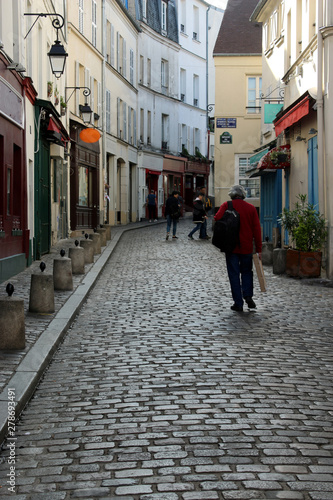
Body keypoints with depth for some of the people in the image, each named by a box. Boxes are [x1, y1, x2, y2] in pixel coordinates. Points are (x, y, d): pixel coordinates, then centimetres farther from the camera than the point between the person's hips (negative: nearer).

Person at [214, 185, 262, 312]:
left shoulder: (226, 206, -3)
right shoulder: (251, 208, 3)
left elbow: (217, 218, -18)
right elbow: (256, 229, 0)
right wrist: (258, 249, 2)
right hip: (247, 247, 2)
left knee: (234, 274, 5)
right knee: (246, 271, 19)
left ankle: (238, 303, 4)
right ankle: (248, 295, 2)